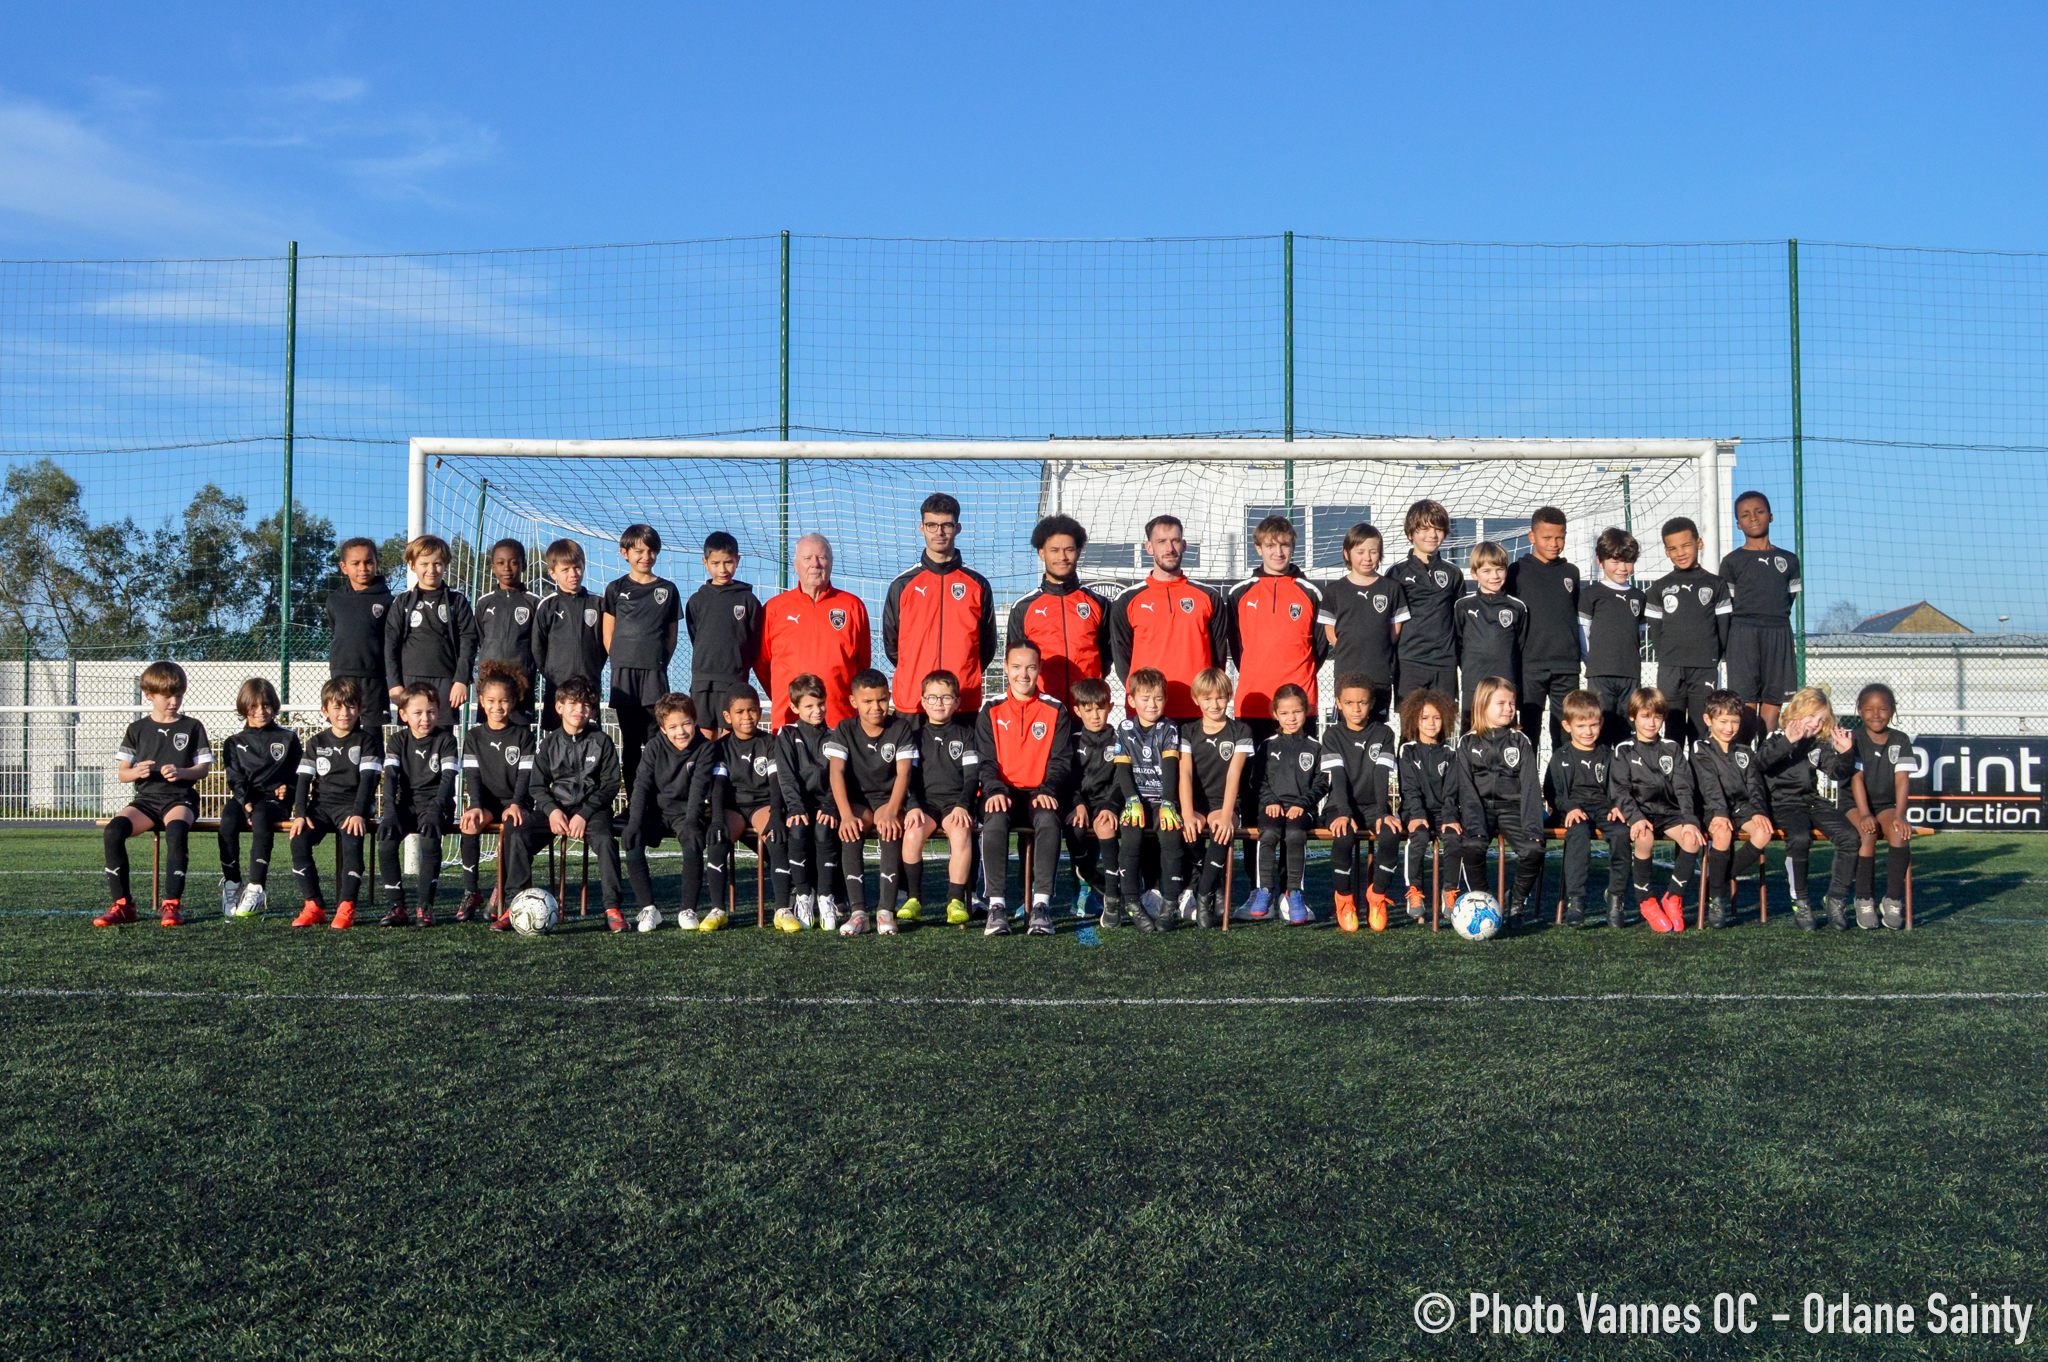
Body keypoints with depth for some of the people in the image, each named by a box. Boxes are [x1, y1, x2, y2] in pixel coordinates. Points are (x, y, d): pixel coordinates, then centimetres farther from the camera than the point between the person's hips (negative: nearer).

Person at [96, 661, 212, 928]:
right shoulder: (137, 729, 14)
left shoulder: (192, 727, 10)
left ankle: (172, 905, -31)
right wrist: (136, 772, -12)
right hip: (146, 798, 3)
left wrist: (181, 772, -15)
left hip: (181, 798, -2)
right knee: (113, 830, -27)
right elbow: (121, 772, 11)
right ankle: (123, 904, -17)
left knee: (176, 830, -37)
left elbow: (204, 768, 6)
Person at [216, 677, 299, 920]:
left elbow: (298, 774, 14)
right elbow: (235, 779, 3)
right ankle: (231, 885, -25)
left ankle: (257, 889, -38)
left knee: (261, 818, -37)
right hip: (244, 798, 2)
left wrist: (288, 788, -9)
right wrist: (245, 803, -14)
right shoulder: (234, 742, 16)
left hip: (275, 799, -2)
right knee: (228, 819, -33)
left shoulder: (288, 738, 15)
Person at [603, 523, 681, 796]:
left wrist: (660, 662, 1)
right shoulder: (616, 589, 8)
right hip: (624, 672, 0)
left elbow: (672, 634, 11)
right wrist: (621, 662, 0)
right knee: (630, 741, 3)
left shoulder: (667, 589, 10)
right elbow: (608, 634, 9)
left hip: (655, 672, 0)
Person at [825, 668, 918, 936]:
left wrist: (891, 811, -29)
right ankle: (857, 911, -36)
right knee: (851, 830, -32)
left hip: (889, 798, -1)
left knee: (890, 827, -34)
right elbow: (836, 772, -13)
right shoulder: (844, 730, -1)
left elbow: (903, 773, -12)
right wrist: (846, 814, -29)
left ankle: (886, 910, -35)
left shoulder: (901, 728, -2)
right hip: (857, 800, 1)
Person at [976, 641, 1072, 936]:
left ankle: (1041, 905, -35)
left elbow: (1061, 760, 5)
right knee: (995, 820, -35)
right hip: (1003, 792, 0)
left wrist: (1047, 790, -14)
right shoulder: (991, 713, 13)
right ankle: (997, 906, -34)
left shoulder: (1055, 712, 12)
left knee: (1048, 820, -35)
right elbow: (986, 761, 5)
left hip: (1039, 794, 0)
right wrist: (995, 790, -16)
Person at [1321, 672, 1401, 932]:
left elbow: (1381, 776, -5)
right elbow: (1338, 776, -9)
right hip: (1342, 805, -1)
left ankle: (1377, 896, -10)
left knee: (1391, 833, -31)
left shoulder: (1383, 734, 7)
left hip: (1373, 805, 2)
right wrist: (1344, 813, -24)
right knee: (1343, 837, -34)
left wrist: (1383, 812, -19)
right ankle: (1344, 900, -12)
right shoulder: (1333, 735, 3)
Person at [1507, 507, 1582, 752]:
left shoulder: (1571, 572, 14)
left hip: (1567, 667, 3)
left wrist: (1579, 656, 17)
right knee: (1527, 730, -2)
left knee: (1567, 731, 5)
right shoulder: (1517, 571, 3)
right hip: (1530, 665, -3)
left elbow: (1578, 617, 22)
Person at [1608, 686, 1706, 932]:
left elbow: (1684, 787, 7)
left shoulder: (1672, 749, 16)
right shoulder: (1624, 750, 7)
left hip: (1669, 811, 3)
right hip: (1639, 811, -3)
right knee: (1644, 839, -35)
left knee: (1693, 839, -27)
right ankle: (1646, 903, -17)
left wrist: (1689, 820, -9)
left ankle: (1672, 898, -8)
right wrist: (1635, 817, -22)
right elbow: (1620, 790, -5)